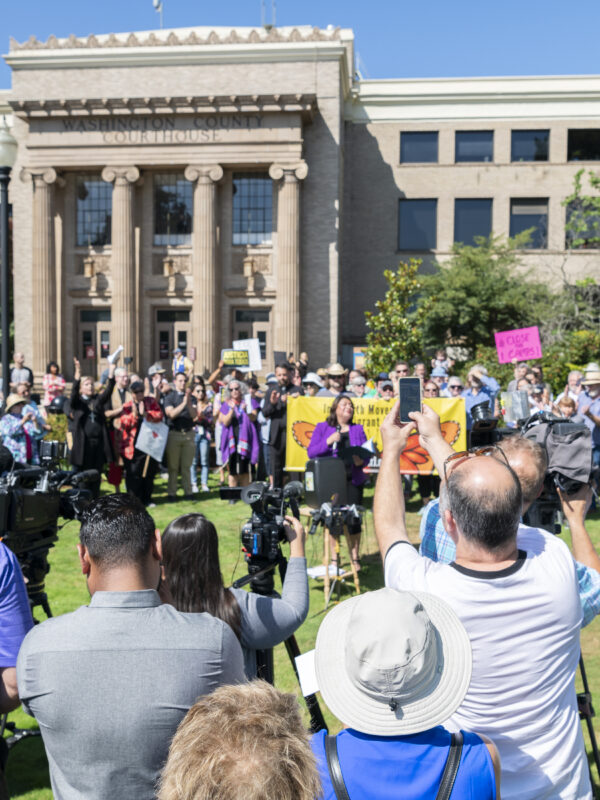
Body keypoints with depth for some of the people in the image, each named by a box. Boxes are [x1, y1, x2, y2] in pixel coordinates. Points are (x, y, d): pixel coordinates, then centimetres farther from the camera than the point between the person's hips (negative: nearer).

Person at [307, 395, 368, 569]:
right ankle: (334, 557, 15)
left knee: (353, 518, -2)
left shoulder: (358, 429, 14)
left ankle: (355, 558, 12)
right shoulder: (322, 428, 9)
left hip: (353, 479, 1)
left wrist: (361, 461, -13)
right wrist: (328, 441, -13)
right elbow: (311, 452, 1)